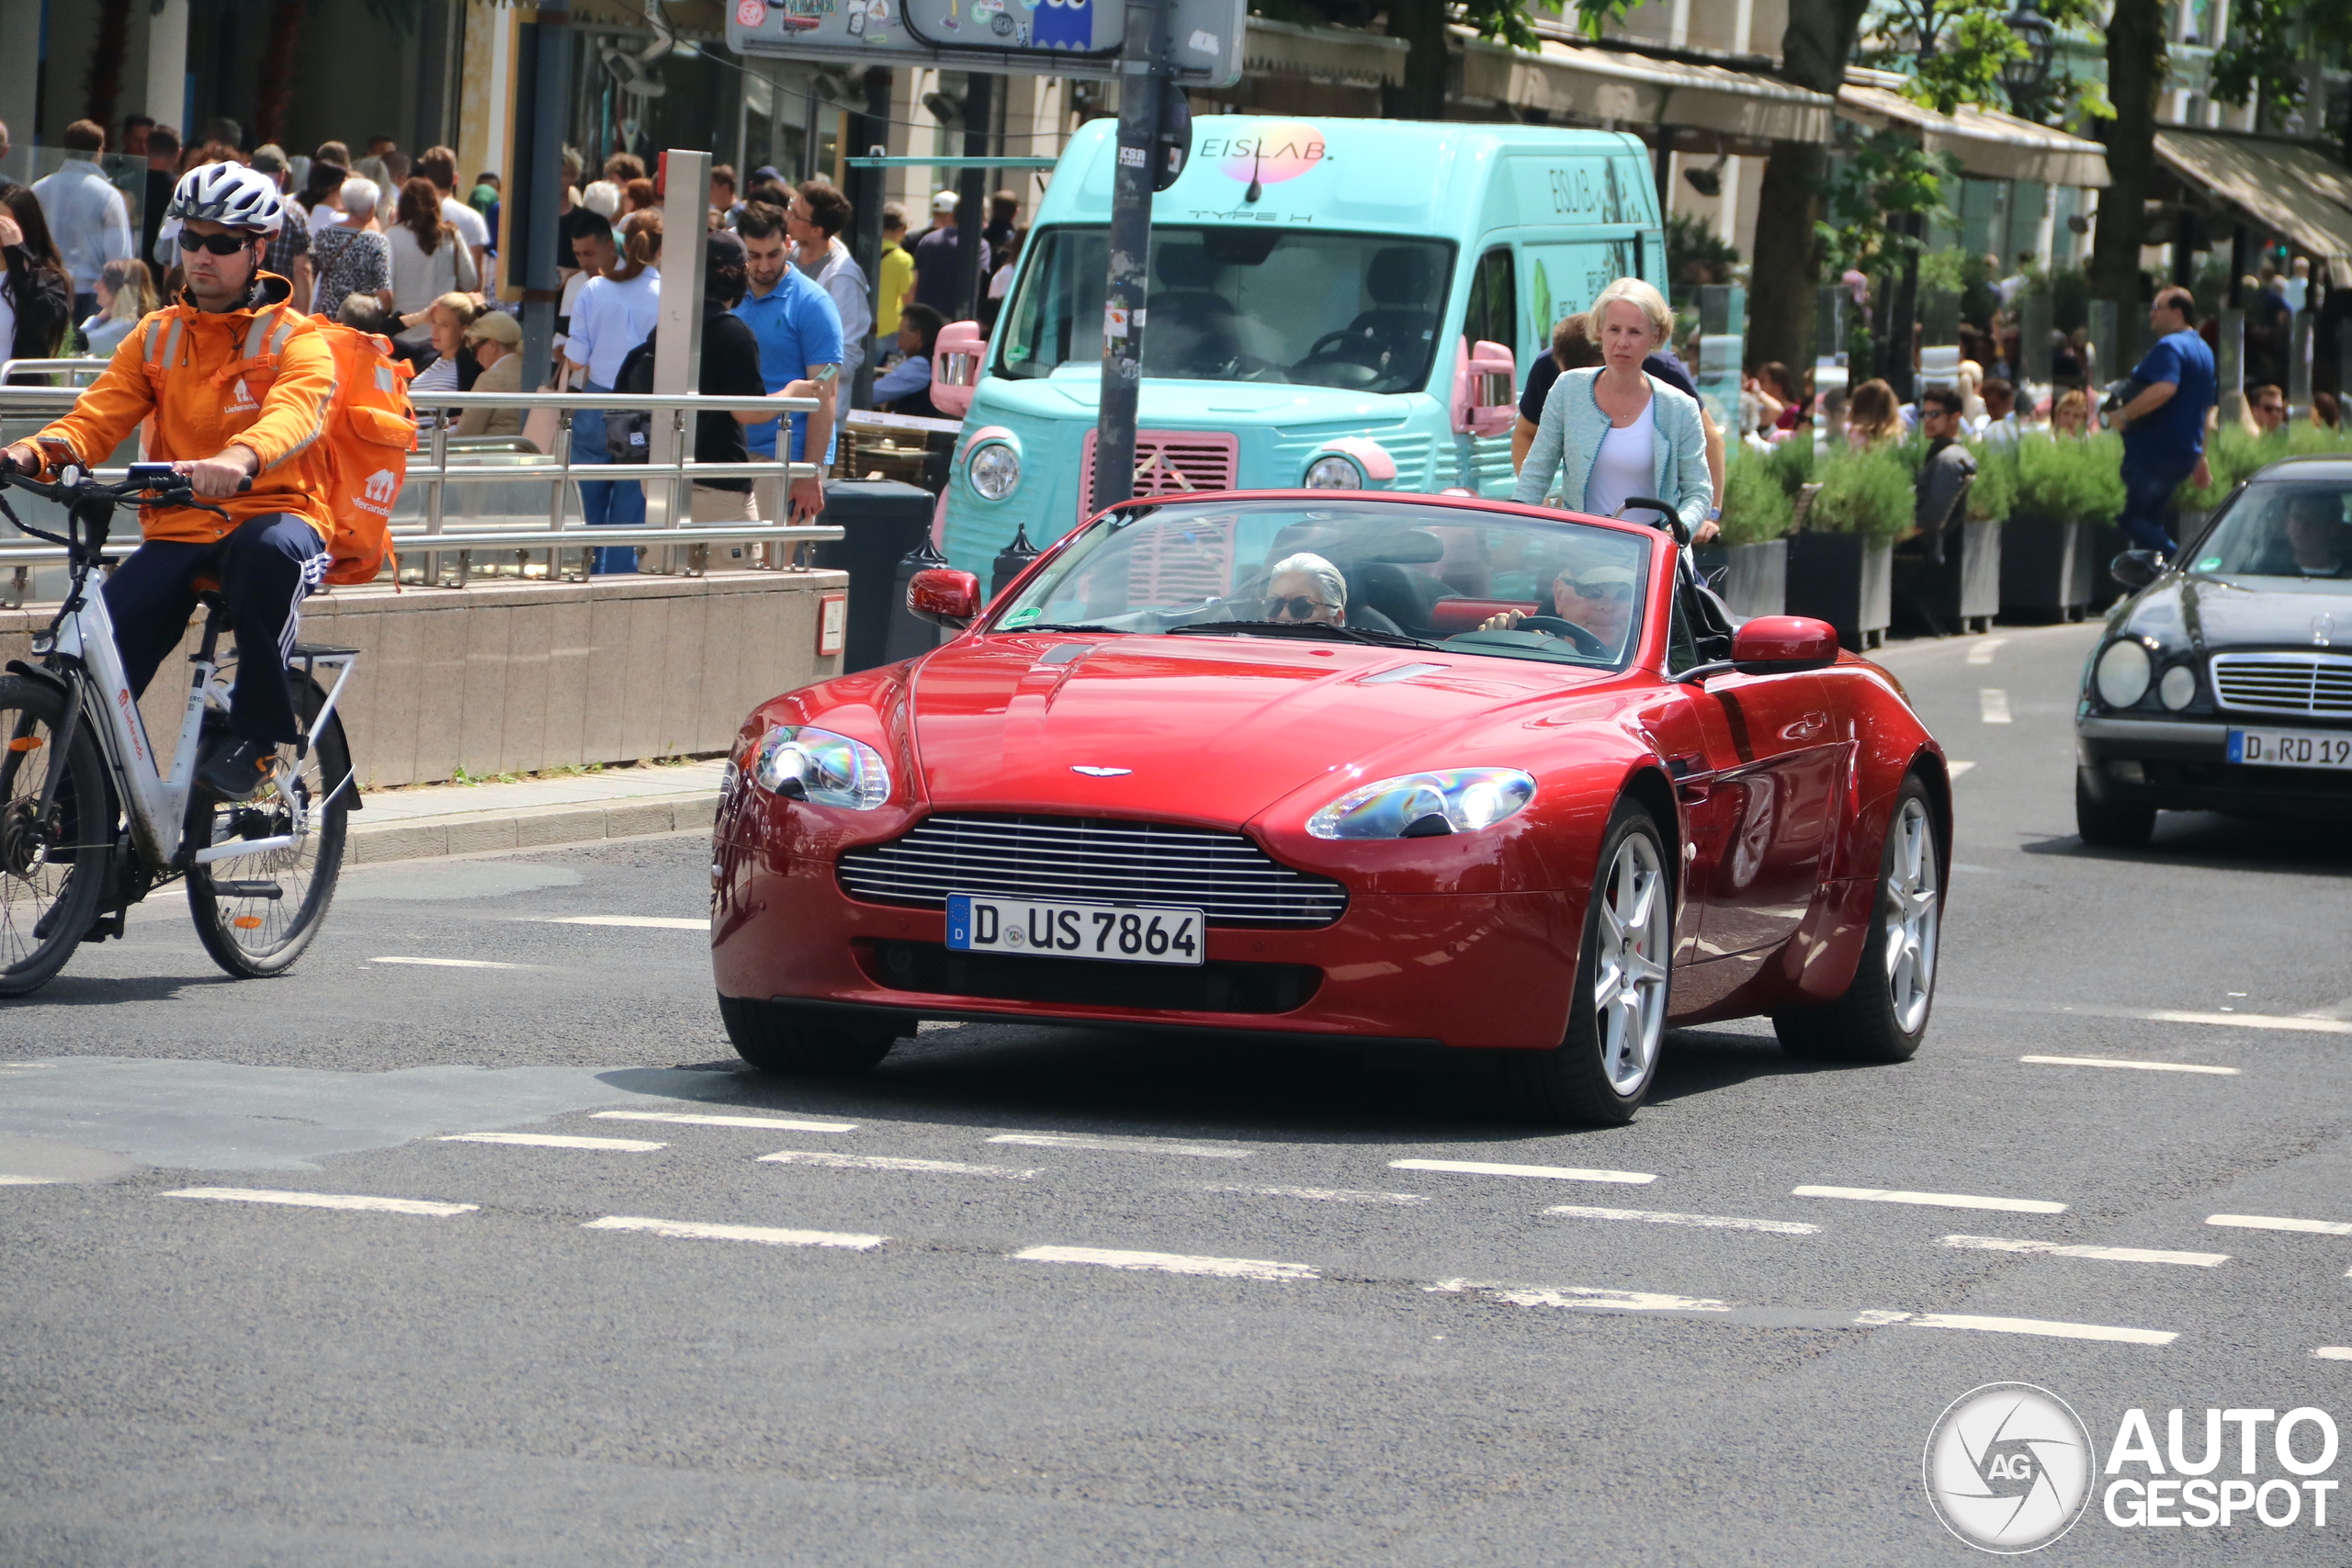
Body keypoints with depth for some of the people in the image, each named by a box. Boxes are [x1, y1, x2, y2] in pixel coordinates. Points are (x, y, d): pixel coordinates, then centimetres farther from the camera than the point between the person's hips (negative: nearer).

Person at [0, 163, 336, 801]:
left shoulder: (297, 342, -1)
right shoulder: (155, 340, 14)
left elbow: (294, 414, -23)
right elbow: (98, 415, 1)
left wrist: (239, 460, -47)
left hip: (274, 514, -3)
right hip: (178, 530, 4)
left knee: (268, 550, -40)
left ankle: (256, 733, -24)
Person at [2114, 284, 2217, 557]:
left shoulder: (2169, 347, -14)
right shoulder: (2203, 350, 19)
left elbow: (2164, 388, -33)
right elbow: (2205, 409, 25)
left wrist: (2124, 414, -24)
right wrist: (2200, 459, 30)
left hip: (2154, 450, -10)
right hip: (2186, 452, 10)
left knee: (2133, 520, -6)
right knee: (2151, 521, 15)